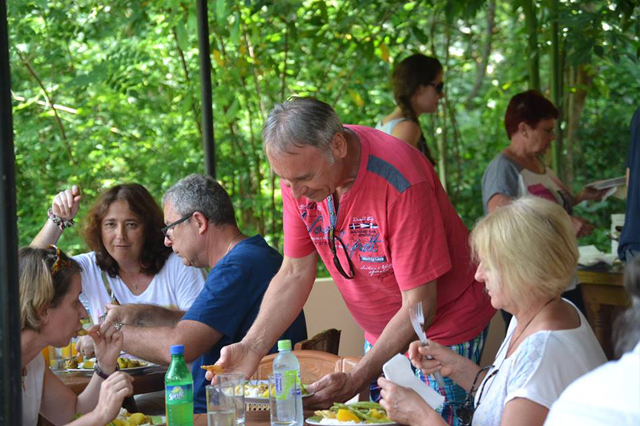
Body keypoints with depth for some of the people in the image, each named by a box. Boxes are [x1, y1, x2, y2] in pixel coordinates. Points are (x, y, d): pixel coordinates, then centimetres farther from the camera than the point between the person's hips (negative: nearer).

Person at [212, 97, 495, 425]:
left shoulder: (398, 182, -32)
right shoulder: (299, 167, -12)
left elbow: (419, 306, -27)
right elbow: (294, 274, -3)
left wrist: (356, 380, -33)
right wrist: (251, 348, -16)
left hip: (443, 333, -5)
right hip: (380, 335, 6)